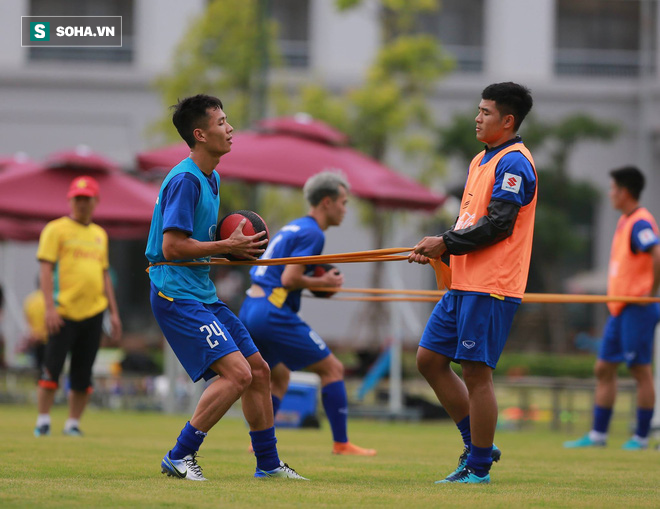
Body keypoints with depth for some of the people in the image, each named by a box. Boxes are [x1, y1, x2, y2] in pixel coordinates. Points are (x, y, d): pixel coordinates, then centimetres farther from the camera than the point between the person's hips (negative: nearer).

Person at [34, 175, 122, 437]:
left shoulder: (99, 235, 18)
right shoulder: (56, 229, 1)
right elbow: (45, 269, -6)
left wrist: (114, 312, 15)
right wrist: (50, 307, -16)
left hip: (93, 311, 5)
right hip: (64, 312, -5)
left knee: (83, 374, 3)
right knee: (52, 368, -7)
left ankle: (73, 423, 10)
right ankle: (43, 422, 0)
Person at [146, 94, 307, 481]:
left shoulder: (211, 179, 15)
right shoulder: (185, 180, -16)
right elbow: (173, 246, -22)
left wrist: (237, 246, 8)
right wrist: (227, 246, -14)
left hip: (204, 295, 10)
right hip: (176, 294, -10)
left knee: (258, 371, 11)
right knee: (237, 372, -20)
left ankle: (268, 464, 22)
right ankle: (179, 457, -12)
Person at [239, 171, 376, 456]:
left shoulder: (293, 228, 20)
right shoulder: (312, 233, -9)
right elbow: (289, 279, -17)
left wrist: (317, 281, 16)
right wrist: (323, 282, -3)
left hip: (249, 310, 9)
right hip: (273, 312, -9)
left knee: (279, 376, 25)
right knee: (332, 368, -1)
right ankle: (341, 444, -1)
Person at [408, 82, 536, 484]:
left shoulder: (514, 163, -12)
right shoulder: (482, 161, 19)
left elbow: (497, 225, -19)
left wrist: (446, 244, -13)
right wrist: (438, 249, 8)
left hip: (491, 288, -10)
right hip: (464, 284, 10)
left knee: (476, 372, -7)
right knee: (430, 359, 9)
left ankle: (479, 467, 1)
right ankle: (478, 445, 16)